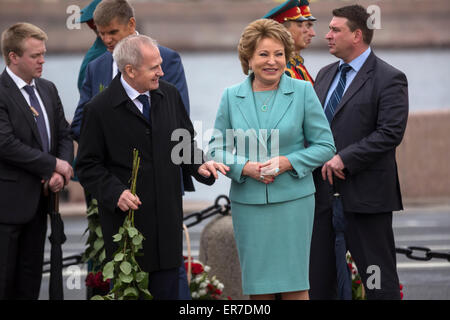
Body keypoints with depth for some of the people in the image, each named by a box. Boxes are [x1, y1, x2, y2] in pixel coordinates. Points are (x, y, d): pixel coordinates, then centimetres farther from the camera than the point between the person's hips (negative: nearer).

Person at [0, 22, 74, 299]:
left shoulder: (48, 90, 11)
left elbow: (64, 135, 13)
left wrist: (61, 173, -6)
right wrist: (54, 165, -15)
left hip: (38, 200, 8)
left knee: (30, 280, 12)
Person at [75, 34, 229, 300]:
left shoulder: (170, 95, 4)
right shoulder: (101, 109, -9)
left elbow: (185, 142, 15)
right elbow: (88, 166, -5)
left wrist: (199, 165, -5)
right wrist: (115, 193, -20)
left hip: (168, 218, 4)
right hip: (126, 216, -4)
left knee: (167, 290, 8)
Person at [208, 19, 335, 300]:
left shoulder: (302, 92, 2)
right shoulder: (231, 97, 7)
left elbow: (325, 147, 2)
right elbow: (217, 149, 8)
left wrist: (287, 162, -13)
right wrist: (245, 167, -11)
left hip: (292, 201, -2)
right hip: (247, 202, 2)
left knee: (294, 286, -3)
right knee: (258, 288, 4)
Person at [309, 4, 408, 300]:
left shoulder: (389, 79, -8)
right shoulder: (325, 75, 15)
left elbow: (390, 133, -17)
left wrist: (344, 159, -19)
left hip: (365, 193, -7)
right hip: (323, 192, 7)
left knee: (378, 277, 1)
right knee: (318, 277, 9)